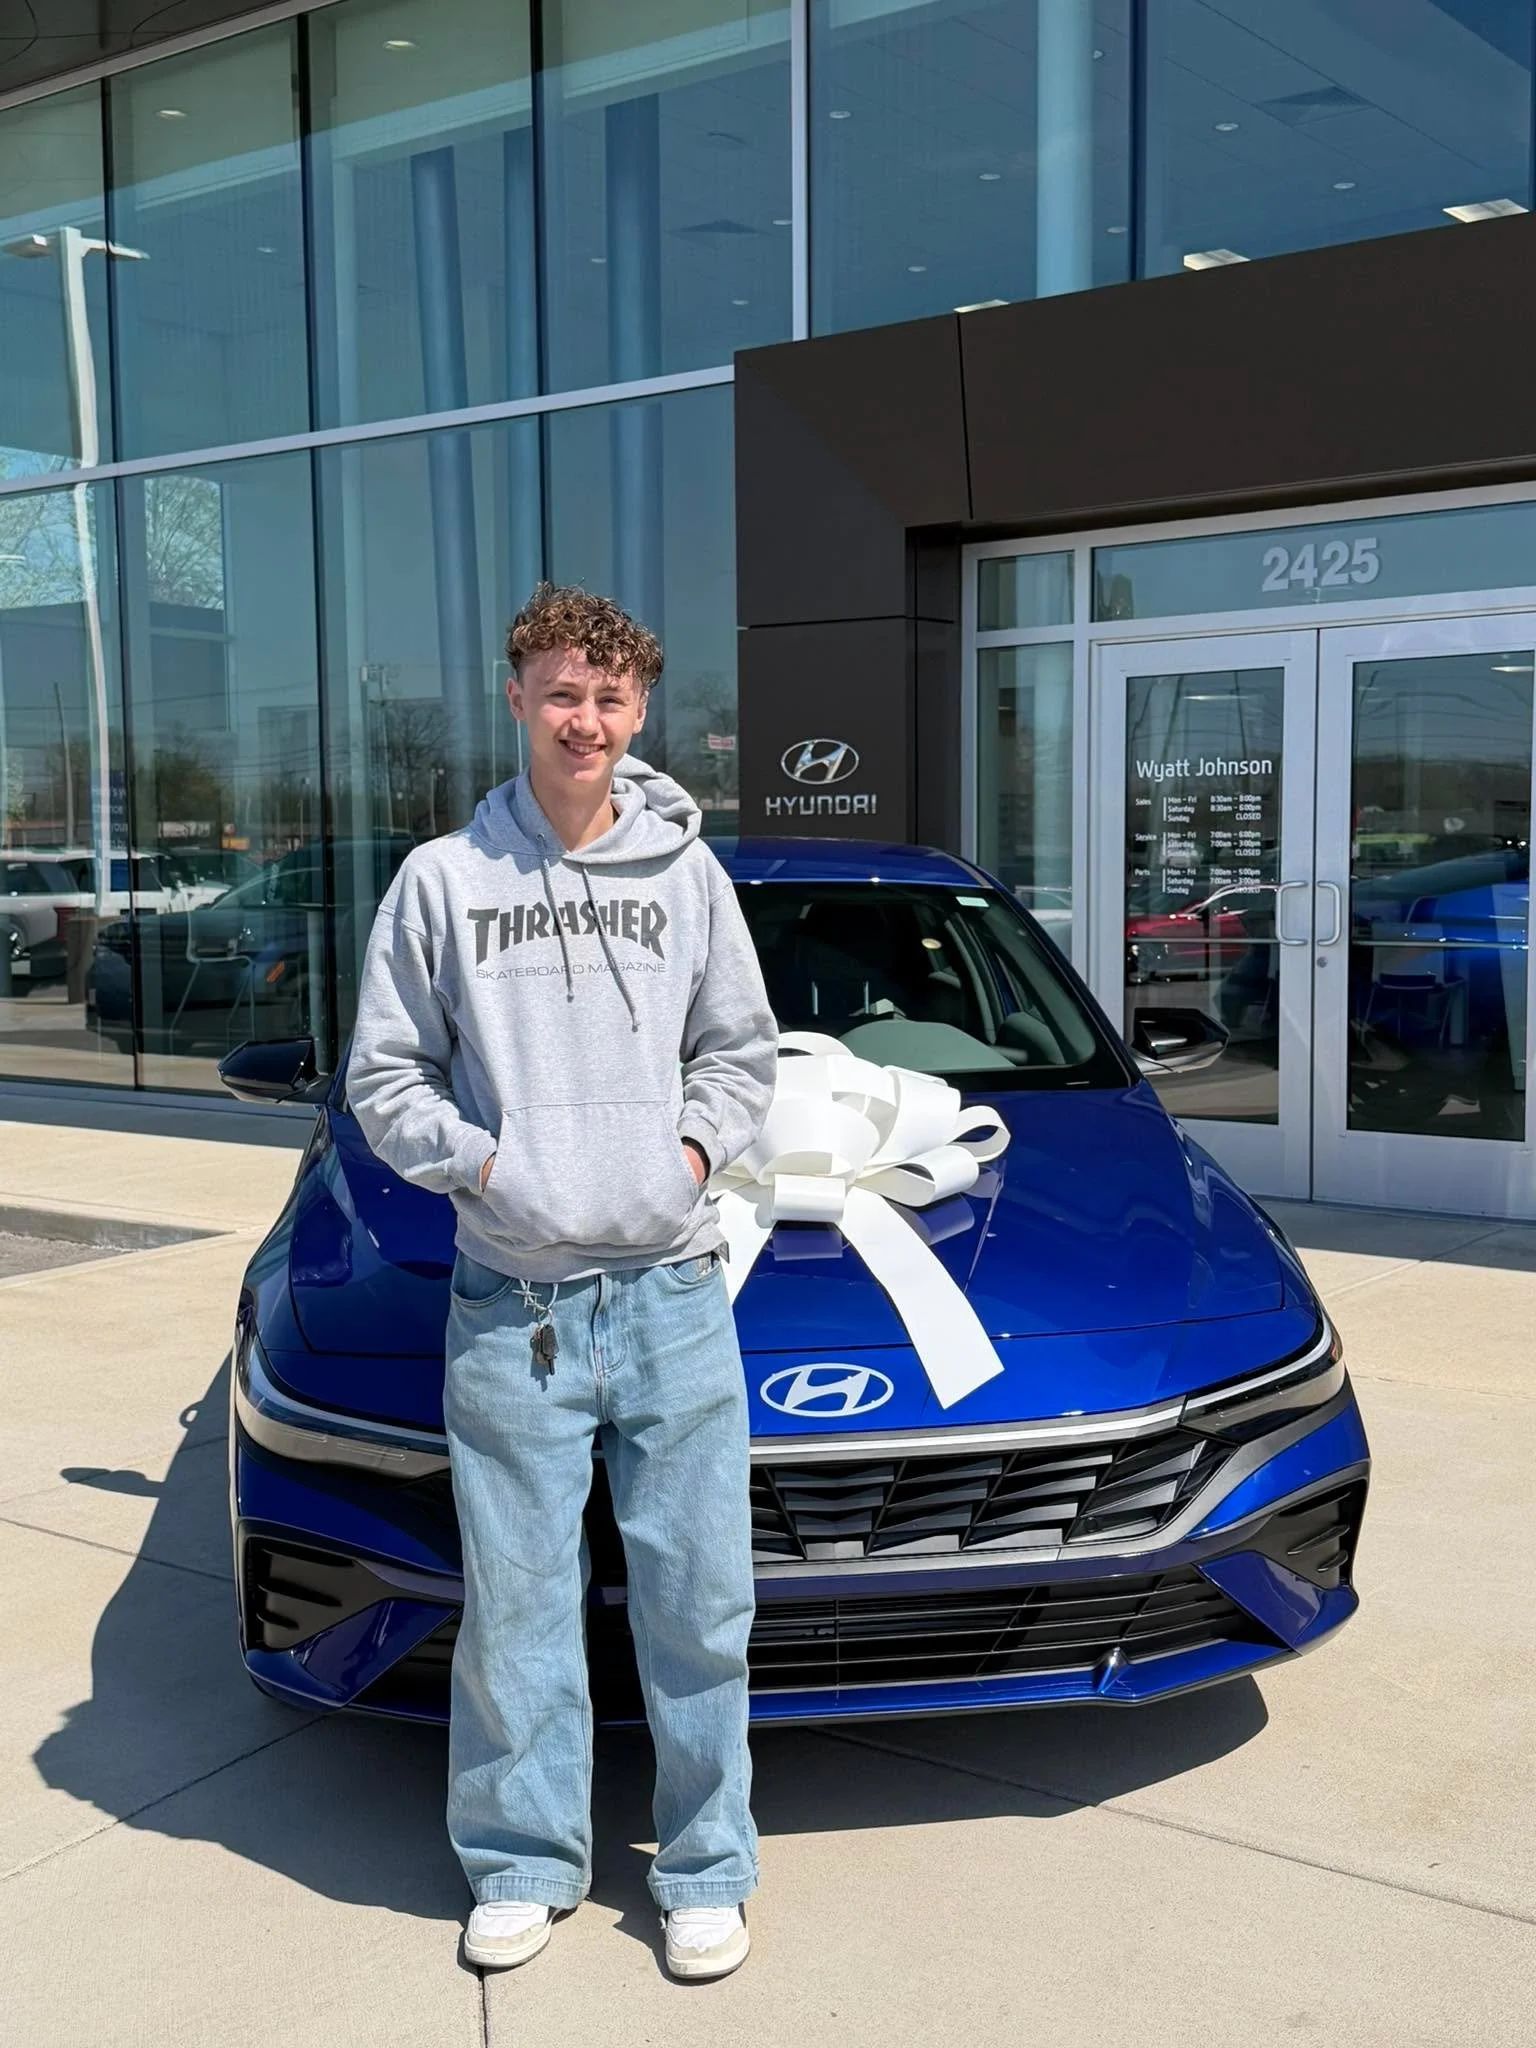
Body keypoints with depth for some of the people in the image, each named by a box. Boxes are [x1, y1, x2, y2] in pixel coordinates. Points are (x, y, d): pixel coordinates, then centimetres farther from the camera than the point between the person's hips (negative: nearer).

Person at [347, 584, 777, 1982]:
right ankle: (526, 1862, 27)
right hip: (510, 1302, 0)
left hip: (672, 1289, 1)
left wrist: (696, 1144, -3)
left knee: (699, 1600, 6)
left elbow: (744, 1051, 14)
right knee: (518, 1601, 8)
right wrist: (480, 1158, -9)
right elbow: (385, 1079, 6)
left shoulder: (686, 872, 7)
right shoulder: (441, 879, 3)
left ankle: (707, 1869, 24)